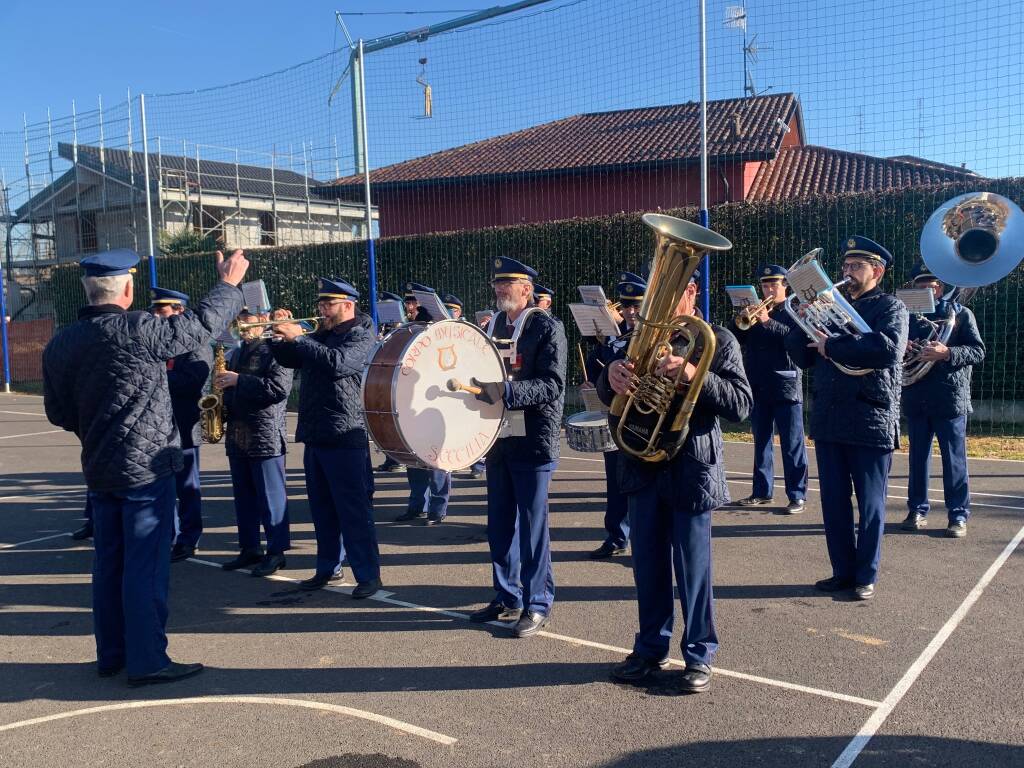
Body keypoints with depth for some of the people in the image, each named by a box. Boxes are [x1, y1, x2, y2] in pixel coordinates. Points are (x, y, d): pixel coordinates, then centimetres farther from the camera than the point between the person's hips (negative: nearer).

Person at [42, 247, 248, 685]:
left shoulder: (60, 344, 4)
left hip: (99, 469, 7)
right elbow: (201, 324, -9)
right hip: (146, 467, -7)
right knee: (147, 566, -1)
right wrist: (229, 284, 5)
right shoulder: (136, 330, -17)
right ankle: (147, 661, 5)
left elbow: (58, 412, 10)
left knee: (109, 563, 16)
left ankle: (110, 654, 26)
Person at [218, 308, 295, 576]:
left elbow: (279, 388, -21)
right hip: (237, 436, 8)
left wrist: (238, 380, -19)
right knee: (243, 497, 13)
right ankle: (250, 549, 23)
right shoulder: (236, 354, 17)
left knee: (271, 498, -2)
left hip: (266, 436, -8)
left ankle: (276, 552, 6)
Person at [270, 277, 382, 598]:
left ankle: (368, 574, 1)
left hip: (344, 436, -8)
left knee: (354, 510, -5)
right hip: (314, 434, 8)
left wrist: (298, 337, -22)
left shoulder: (361, 334, -7)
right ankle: (328, 567, 25)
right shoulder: (321, 335, 17)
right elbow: (288, 359, 19)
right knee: (322, 508, 14)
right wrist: (278, 336, 1)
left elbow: (338, 362, -25)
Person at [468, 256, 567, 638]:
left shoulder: (546, 327, -9)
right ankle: (507, 598, 26)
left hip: (533, 441, -6)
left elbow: (552, 385, -18)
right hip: (497, 437, 7)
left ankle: (537, 604, 14)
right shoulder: (492, 325, 11)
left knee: (532, 525, 1)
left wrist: (505, 391, -28)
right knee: (499, 524, 12)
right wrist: (475, 384, 1)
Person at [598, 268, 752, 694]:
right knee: (648, 564, 12)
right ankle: (651, 647, 26)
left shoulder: (717, 340, -3)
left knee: (693, 567, 4)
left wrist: (695, 373, -27)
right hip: (643, 465, 4)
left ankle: (699, 654, 20)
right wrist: (612, 375, -17)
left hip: (691, 468, -4)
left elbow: (740, 405, -12)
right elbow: (608, 395, 6)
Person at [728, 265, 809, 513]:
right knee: (761, 441, 10)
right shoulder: (755, 311, 15)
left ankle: (797, 496, 1)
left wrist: (768, 322, -25)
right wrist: (740, 320, -13)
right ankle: (762, 491, 18)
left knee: (792, 444, -2)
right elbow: (732, 338, 5)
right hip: (758, 387, 5)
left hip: (786, 387, -5)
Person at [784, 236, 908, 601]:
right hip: (828, 420, 5)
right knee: (833, 501, 9)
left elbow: (889, 346, -21)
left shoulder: (890, 307, 0)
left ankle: (866, 577, 15)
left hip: (871, 420, -5)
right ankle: (842, 570, 21)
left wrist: (832, 346, -17)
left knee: (870, 503, 4)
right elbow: (803, 357, 12)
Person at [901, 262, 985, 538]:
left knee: (954, 459, 1)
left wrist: (947, 353, -23)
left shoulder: (961, 314, 2)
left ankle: (958, 515, 8)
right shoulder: (909, 316, 11)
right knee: (918, 456, 9)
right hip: (916, 399, 3)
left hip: (950, 397, -3)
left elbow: (978, 351, -6)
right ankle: (918, 510, 18)